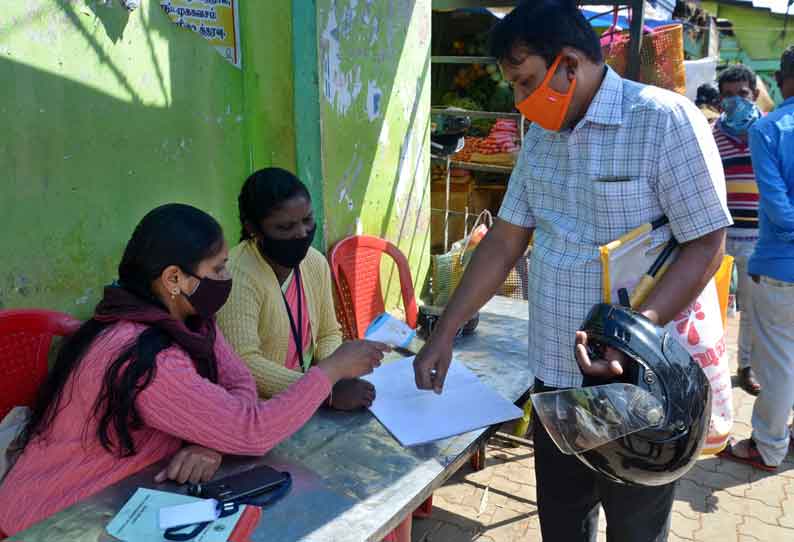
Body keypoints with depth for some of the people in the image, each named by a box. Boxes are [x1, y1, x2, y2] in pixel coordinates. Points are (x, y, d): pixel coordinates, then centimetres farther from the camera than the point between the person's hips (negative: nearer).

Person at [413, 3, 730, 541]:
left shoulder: (667, 120, -13)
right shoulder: (539, 138, 7)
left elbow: (706, 248, -14)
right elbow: (504, 242, 10)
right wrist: (444, 334, 6)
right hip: (555, 376, 6)